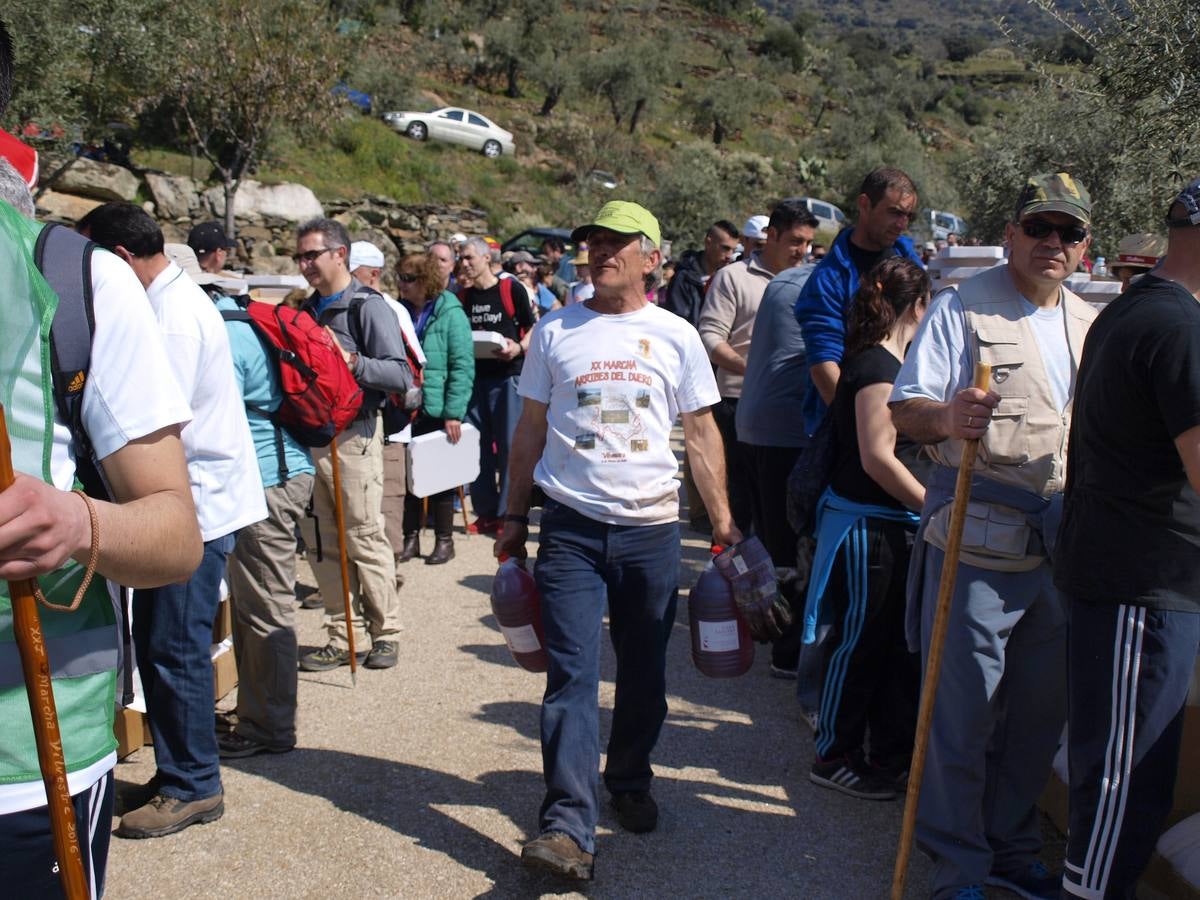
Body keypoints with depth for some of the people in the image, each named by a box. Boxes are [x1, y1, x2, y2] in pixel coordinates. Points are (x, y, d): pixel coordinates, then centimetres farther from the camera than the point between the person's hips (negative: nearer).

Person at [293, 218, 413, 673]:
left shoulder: (368, 305, -6)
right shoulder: (309, 308, 17)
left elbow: (401, 375, -14)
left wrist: (352, 362, -25)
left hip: (353, 435, -7)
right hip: (310, 433, 7)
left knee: (365, 539, -2)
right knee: (323, 544, 9)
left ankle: (385, 632, 13)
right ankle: (343, 637, 19)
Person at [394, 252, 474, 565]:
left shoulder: (450, 313, -8)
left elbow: (463, 367, -12)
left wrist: (454, 413, -17)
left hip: (437, 411, -5)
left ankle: (444, 540, 19)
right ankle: (410, 538, 23)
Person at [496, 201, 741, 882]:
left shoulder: (676, 336, 4)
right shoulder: (555, 332, 5)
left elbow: (703, 431, 8)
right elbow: (531, 429, 10)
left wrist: (722, 516, 3)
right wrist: (516, 515, 9)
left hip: (652, 526, 1)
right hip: (571, 525, -1)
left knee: (645, 674, 12)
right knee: (572, 675, -7)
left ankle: (631, 782, 33)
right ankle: (569, 825, -6)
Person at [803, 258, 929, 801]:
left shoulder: (889, 363, 13)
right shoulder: (876, 365, -16)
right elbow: (878, 456, -20)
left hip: (894, 527, 10)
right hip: (864, 526, -10)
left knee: (899, 645, 15)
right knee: (859, 644, 2)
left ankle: (895, 757, 27)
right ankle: (834, 757, 16)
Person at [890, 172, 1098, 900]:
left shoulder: (1091, 325, 15)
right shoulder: (963, 308, -3)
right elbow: (907, 412, -9)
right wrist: (947, 416, -30)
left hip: (1065, 545, 6)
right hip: (978, 541, -6)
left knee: (1043, 707, 14)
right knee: (964, 710, 0)